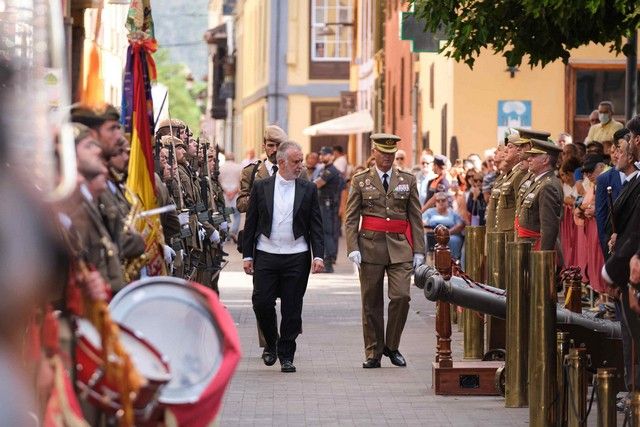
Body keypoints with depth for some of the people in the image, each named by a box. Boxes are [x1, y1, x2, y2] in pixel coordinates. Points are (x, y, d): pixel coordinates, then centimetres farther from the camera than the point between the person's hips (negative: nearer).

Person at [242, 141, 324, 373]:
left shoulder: (308, 189, 4)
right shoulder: (261, 187, 4)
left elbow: (315, 225, 5)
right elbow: (251, 223, 7)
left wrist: (318, 255, -6)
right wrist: (247, 255, 3)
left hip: (296, 258, 0)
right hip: (265, 256, 0)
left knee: (292, 309, 2)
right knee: (262, 303, -4)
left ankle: (286, 356, 13)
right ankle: (271, 343, 21)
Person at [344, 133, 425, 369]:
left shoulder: (408, 180, 10)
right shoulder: (360, 180, 6)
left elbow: (416, 218, 10)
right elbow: (350, 218, 4)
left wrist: (418, 250, 4)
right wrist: (353, 248, -8)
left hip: (400, 247, 1)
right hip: (370, 247, -1)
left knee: (401, 296, -11)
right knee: (371, 303, 2)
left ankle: (392, 346, 7)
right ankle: (373, 353, 11)